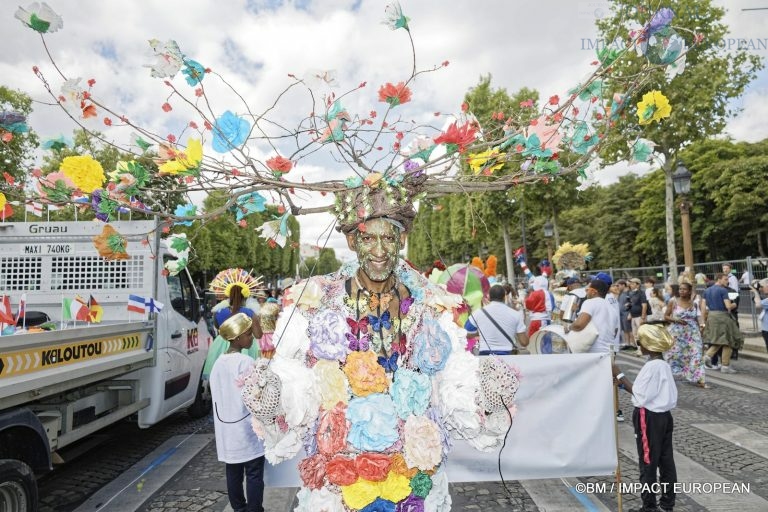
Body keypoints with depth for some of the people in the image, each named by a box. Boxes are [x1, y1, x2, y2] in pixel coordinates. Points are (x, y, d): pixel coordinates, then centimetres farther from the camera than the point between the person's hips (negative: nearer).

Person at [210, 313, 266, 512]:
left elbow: (216, 395, 10)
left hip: (226, 429, 7)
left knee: (233, 473, 16)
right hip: (247, 429, -7)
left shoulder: (218, 362, 4)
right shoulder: (246, 362, -18)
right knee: (254, 474, 3)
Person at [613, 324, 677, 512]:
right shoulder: (663, 365, 7)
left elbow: (641, 397, -21)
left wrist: (620, 376, -17)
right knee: (666, 460, 17)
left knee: (647, 463, 3)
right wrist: (624, 383, 7)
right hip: (663, 416, 9)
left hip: (649, 419, -9)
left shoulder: (651, 366, -23)